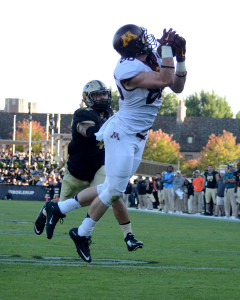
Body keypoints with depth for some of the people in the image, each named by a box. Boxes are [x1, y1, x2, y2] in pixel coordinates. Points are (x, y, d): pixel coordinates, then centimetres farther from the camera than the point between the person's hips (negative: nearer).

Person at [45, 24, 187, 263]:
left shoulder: (155, 60, 3)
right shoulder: (128, 70, -25)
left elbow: (177, 87, 8)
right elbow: (164, 80, -31)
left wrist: (180, 58, -5)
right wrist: (168, 48, -27)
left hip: (138, 138, 9)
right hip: (122, 134, -9)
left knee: (111, 189, 13)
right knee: (114, 190, -6)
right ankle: (82, 234, 11)